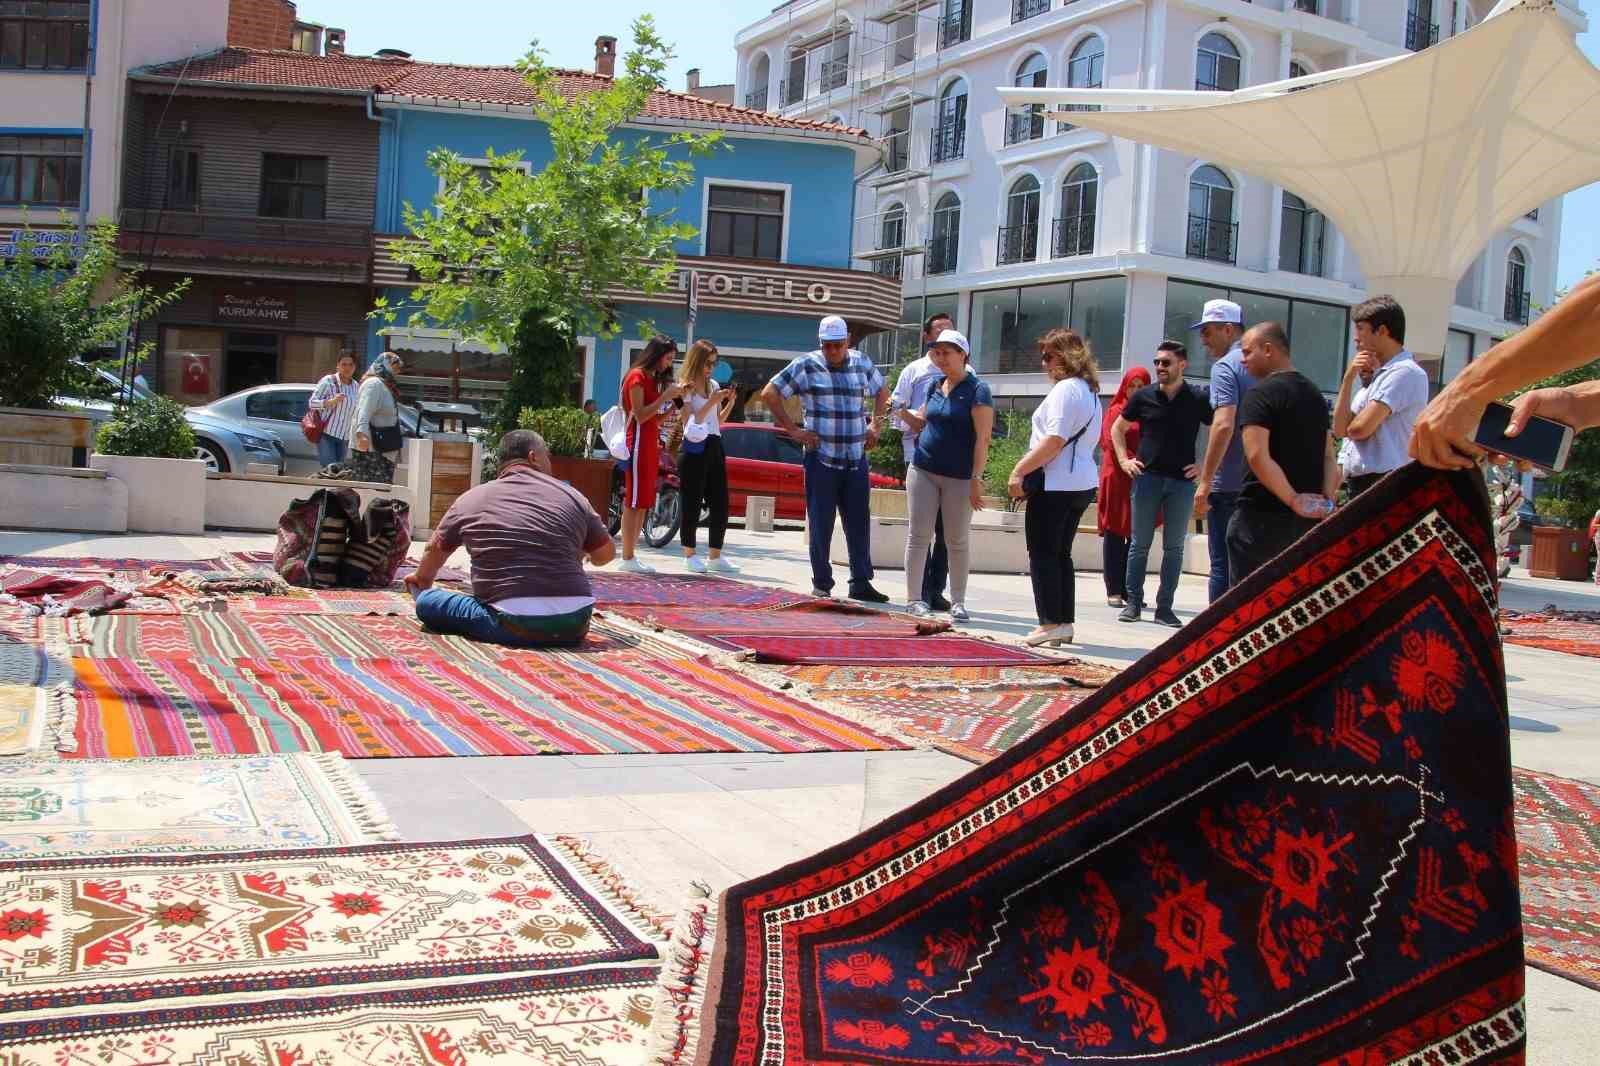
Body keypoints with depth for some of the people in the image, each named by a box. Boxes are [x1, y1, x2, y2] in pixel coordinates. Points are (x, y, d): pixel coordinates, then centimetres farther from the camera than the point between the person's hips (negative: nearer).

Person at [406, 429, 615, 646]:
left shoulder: (470, 499, 10)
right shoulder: (571, 495, 10)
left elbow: (435, 550, 26)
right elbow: (606, 553, 22)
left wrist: (422, 580, 48)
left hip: (514, 628, -1)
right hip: (574, 625, 1)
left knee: (428, 602, 14)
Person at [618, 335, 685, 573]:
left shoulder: (653, 379, 19)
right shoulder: (637, 376, -7)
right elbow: (640, 416, -14)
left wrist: (673, 400, 4)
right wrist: (665, 396, -15)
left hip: (651, 444, 9)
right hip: (639, 444, -9)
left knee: (644, 504, 8)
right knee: (634, 503, -9)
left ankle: (630, 557, 10)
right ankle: (627, 559, -8)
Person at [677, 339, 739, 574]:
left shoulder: (713, 385, 13)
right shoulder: (686, 387, -5)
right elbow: (690, 423, -13)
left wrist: (731, 402, 4)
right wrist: (711, 402, -17)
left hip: (714, 447, 7)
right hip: (694, 449, -7)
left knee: (720, 503, 5)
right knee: (692, 502, -2)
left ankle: (715, 557, 12)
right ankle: (690, 555, 7)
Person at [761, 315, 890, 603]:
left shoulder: (862, 364, 9)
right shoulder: (806, 366, -3)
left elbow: (881, 392, 27)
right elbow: (769, 394, -2)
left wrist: (875, 425, 14)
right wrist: (793, 430, -5)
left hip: (856, 458, 4)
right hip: (821, 458, -3)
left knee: (858, 523, 5)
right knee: (821, 525, 2)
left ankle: (861, 583, 11)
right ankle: (821, 585, 10)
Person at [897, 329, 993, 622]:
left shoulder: (977, 390, -7)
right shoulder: (935, 386, 10)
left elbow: (983, 439, -12)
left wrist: (976, 479, -18)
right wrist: (902, 412, 1)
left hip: (959, 477, -5)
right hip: (923, 471, 5)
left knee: (957, 542, 5)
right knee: (918, 537, 2)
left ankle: (958, 603, 15)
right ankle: (915, 598, 7)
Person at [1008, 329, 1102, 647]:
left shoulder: (1065, 389, -13)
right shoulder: (1090, 391, 17)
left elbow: (1054, 441, -20)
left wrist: (1020, 471, -18)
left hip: (1055, 483, -10)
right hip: (1082, 483, 10)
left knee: (1042, 553, -3)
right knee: (1060, 553, 15)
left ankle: (1050, 623, -5)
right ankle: (1065, 623, 16)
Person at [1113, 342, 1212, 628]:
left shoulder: (1197, 400, -1)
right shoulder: (1143, 396, 3)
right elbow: (1117, 428, 16)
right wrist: (1124, 459, 5)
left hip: (1182, 482, -1)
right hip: (1147, 477, 1)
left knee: (1174, 547, 4)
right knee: (1140, 544, 4)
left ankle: (1164, 608, 10)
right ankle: (1133, 603, 12)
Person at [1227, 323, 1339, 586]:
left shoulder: (1260, 393, -10)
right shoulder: (1315, 394, 16)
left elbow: (1258, 457, -22)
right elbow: (1328, 457, 11)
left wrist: (1294, 499, -18)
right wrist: (1326, 500, 0)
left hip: (1261, 515, -7)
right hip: (1306, 519, 7)